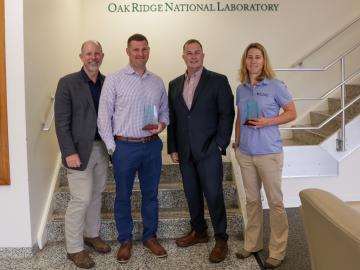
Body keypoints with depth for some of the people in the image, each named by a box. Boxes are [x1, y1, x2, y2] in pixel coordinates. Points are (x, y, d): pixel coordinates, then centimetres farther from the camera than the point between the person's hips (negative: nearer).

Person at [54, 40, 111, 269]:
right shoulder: (67, 83, -7)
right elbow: (62, 122, -11)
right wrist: (69, 152, -17)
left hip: (102, 148, 5)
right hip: (79, 149, -5)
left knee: (96, 195, 16)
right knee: (81, 199, -2)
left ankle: (92, 234, 35)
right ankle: (74, 248, 14)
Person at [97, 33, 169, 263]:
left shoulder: (158, 82, 8)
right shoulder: (114, 80, -4)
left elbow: (165, 111, 16)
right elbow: (104, 116, -4)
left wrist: (162, 124, -6)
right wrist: (112, 147, -7)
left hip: (152, 146, 3)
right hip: (125, 147, -3)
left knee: (151, 193, 13)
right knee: (123, 195, 8)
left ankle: (150, 237, 29)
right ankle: (125, 240, 25)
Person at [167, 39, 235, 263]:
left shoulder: (218, 80, -2)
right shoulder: (175, 84, 11)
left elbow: (227, 114, -5)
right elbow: (172, 118, 11)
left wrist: (220, 144, -10)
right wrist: (173, 148, 6)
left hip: (209, 150, -4)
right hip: (185, 152, 5)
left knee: (214, 195, -1)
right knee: (192, 195, 14)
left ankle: (221, 240, 14)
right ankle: (198, 231, 31)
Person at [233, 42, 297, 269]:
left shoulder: (275, 86, -6)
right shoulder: (241, 89, 7)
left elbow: (292, 113, -4)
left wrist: (267, 122, -17)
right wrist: (236, 143, 11)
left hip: (269, 153, -4)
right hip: (245, 153, 5)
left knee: (275, 202, 4)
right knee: (252, 200, 14)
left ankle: (277, 252, 15)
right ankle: (252, 244, 28)